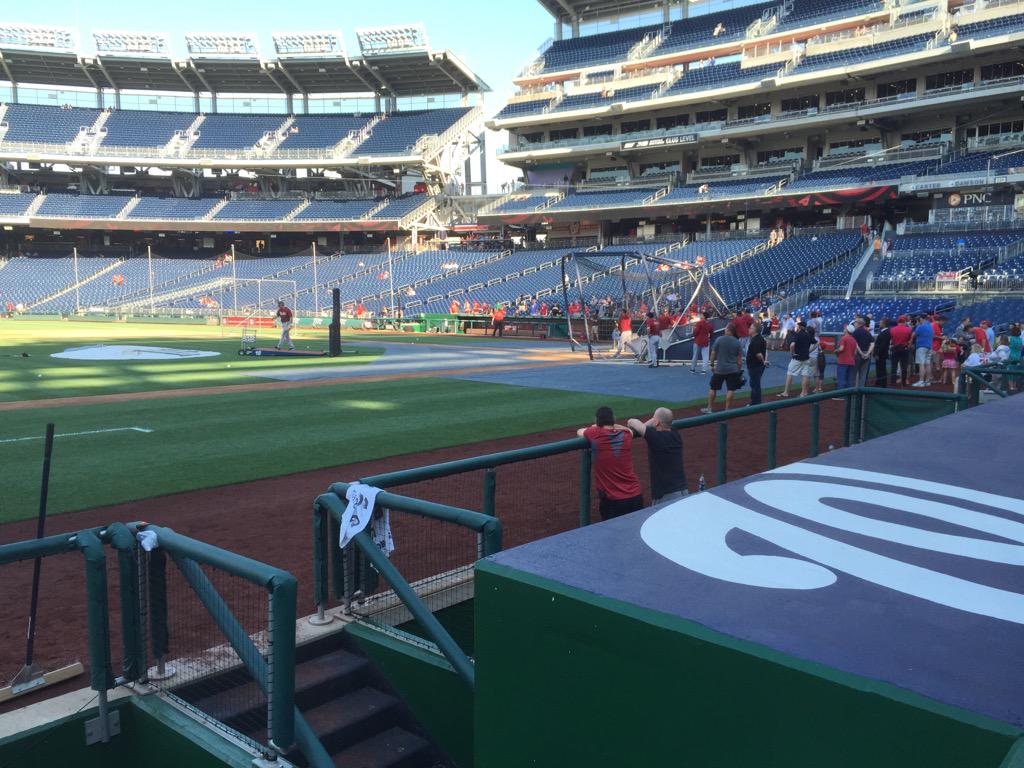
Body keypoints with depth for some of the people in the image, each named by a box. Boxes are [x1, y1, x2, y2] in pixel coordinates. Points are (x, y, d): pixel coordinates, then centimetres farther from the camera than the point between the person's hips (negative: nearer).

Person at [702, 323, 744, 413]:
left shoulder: (719, 339, -8)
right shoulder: (737, 342, -1)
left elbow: (713, 353, -4)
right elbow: (739, 358, 2)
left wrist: (712, 365, 8)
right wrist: (740, 370, 10)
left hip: (719, 369, -1)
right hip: (733, 369, 1)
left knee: (712, 388, 10)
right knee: (730, 389, 5)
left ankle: (709, 408, 16)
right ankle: (727, 410, 6)